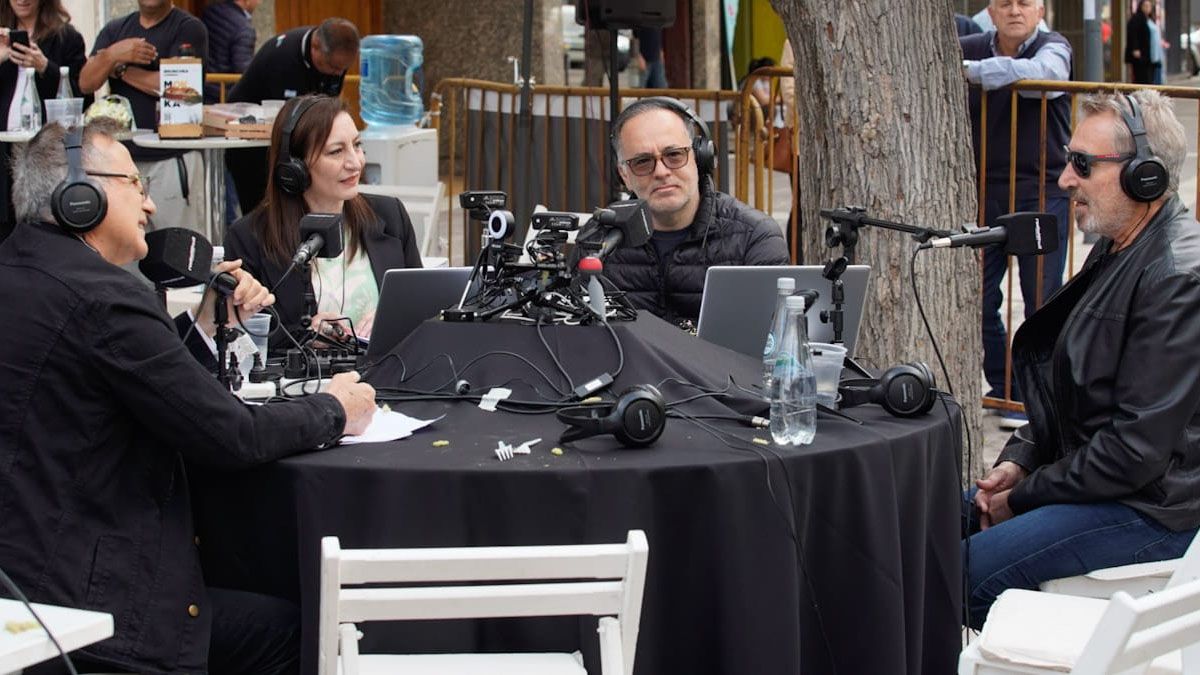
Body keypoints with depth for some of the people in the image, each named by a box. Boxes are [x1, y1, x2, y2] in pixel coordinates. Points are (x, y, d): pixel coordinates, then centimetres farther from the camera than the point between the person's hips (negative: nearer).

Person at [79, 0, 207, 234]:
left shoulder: (189, 28, 0)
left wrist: (120, 68, -1)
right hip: (123, 157, 5)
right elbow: (86, 83, 7)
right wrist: (112, 54, -13)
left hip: (172, 159, -4)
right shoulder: (115, 30, 16)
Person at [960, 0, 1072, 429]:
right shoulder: (971, 49, 5)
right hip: (984, 190, 4)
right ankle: (1004, 388, 21)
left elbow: (1035, 74, -29)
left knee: (1042, 300, -1)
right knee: (977, 297, 5)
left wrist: (968, 70, -34)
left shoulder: (1053, 49, -6)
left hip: (1042, 192, -4)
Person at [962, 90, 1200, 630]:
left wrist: (1025, 495, -14)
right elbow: (1066, 386, 21)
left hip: (1150, 507, -10)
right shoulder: (1116, 251, 11)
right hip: (1089, 478, 10)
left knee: (960, 575, -19)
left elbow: (1139, 448, -24)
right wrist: (1018, 460, 4)